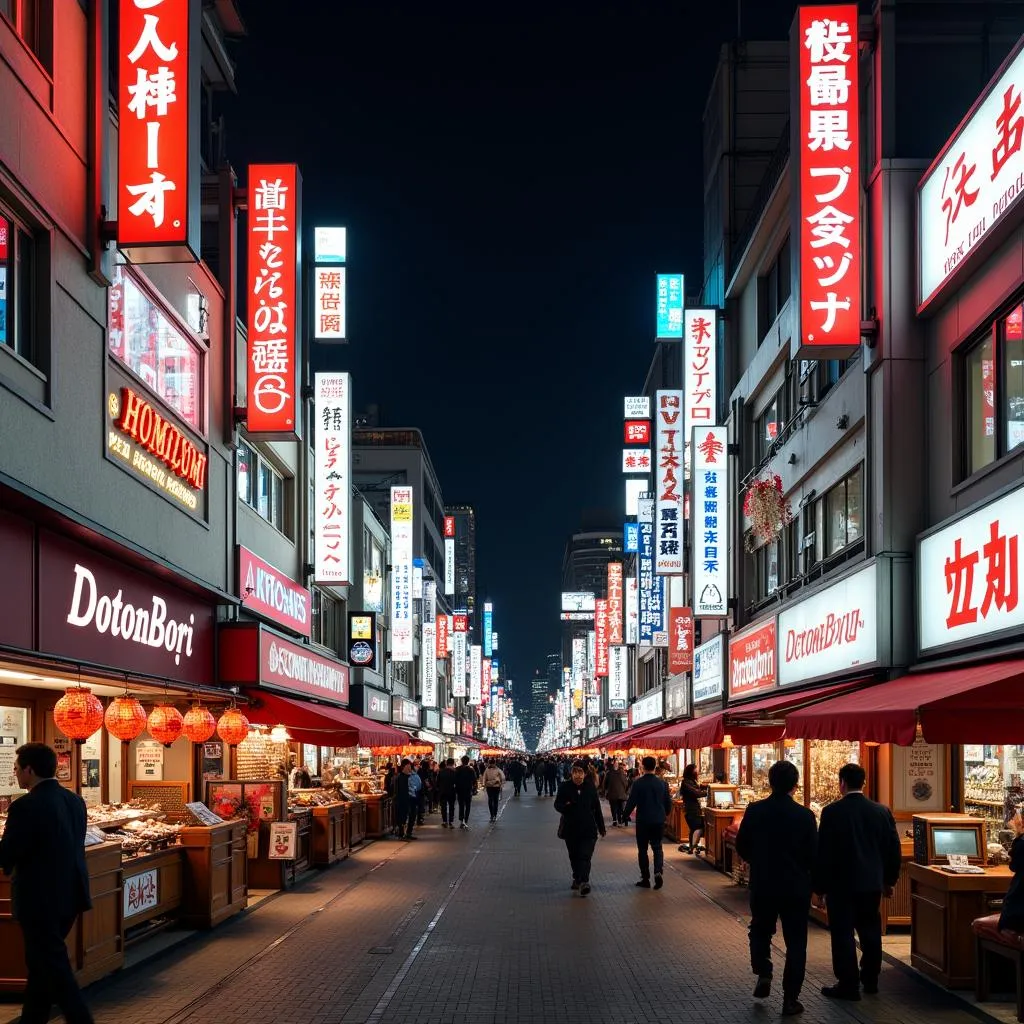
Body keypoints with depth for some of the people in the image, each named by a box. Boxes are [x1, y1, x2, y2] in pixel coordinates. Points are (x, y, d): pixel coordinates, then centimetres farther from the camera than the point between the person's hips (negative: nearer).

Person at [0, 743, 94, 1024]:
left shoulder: (25, 806, -19)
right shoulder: (75, 800, 4)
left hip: (40, 900, -8)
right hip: (70, 895, 8)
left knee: (52, 967, 0)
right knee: (42, 962, 20)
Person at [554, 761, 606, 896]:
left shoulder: (590, 787, -1)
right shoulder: (565, 787, -5)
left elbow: (597, 808, 6)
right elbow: (557, 804, -2)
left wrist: (601, 828, 9)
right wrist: (565, 806, -28)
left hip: (588, 829, -1)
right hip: (571, 828, 1)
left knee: (585, 856, -13)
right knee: (574, 856, 15)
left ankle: (584, 881, -18)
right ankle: (577, 878, 33)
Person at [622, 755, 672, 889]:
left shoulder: (638, 783, -11)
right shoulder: (662, 783, -1)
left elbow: (631, 802, -10)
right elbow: (668, 802, 7)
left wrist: (626, 814, 8)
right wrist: (666, 813, 26)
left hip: (643, 821, -3)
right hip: (659, 820, 3)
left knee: (642, 849, 9)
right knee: (657, 847, 13)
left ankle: (645, 879, 10)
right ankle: (658, 871, -11)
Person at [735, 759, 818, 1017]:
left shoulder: (754, 811, -8)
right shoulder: (805, 815, -13)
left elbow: (742, 847, 1)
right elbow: (813, 854, -9)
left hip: (762, 885, 1)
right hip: (796, 887, -1)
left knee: (760, 931, 25)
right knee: (795, 941, 8)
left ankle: (763, 974, 7)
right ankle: (790, 999, 7)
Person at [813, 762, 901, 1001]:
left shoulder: (832, 812, -13)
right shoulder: (882, 811, -1)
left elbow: (823, 851, -11)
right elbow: (894, 849, 5)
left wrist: (818, 887, -3)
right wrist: (889, 880, 18)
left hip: (841, 883, -5)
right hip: (872, 882, 5)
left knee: (843, 933, 1)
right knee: (871, 931, 16)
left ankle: (848, 985, 2)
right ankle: (870, 980, 25)